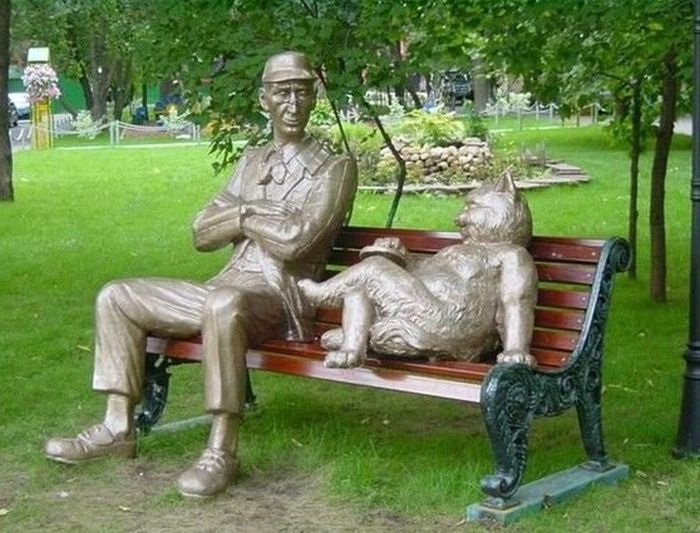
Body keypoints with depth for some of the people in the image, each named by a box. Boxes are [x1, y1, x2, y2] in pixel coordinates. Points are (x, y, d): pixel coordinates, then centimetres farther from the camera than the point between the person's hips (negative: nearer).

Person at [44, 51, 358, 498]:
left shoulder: (336, 167, -3)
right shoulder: (252, 161, 18)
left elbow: (297, 240, -19)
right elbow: (202, 234, 12)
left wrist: (242, 214, -3)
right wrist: (250, 214, -5)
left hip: (283, 298, -7)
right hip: (226, 289, 8)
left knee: (224, 303, -41)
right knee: (116, 296, 2)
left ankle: (221, 451, -31)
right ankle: (119, 427, 3)